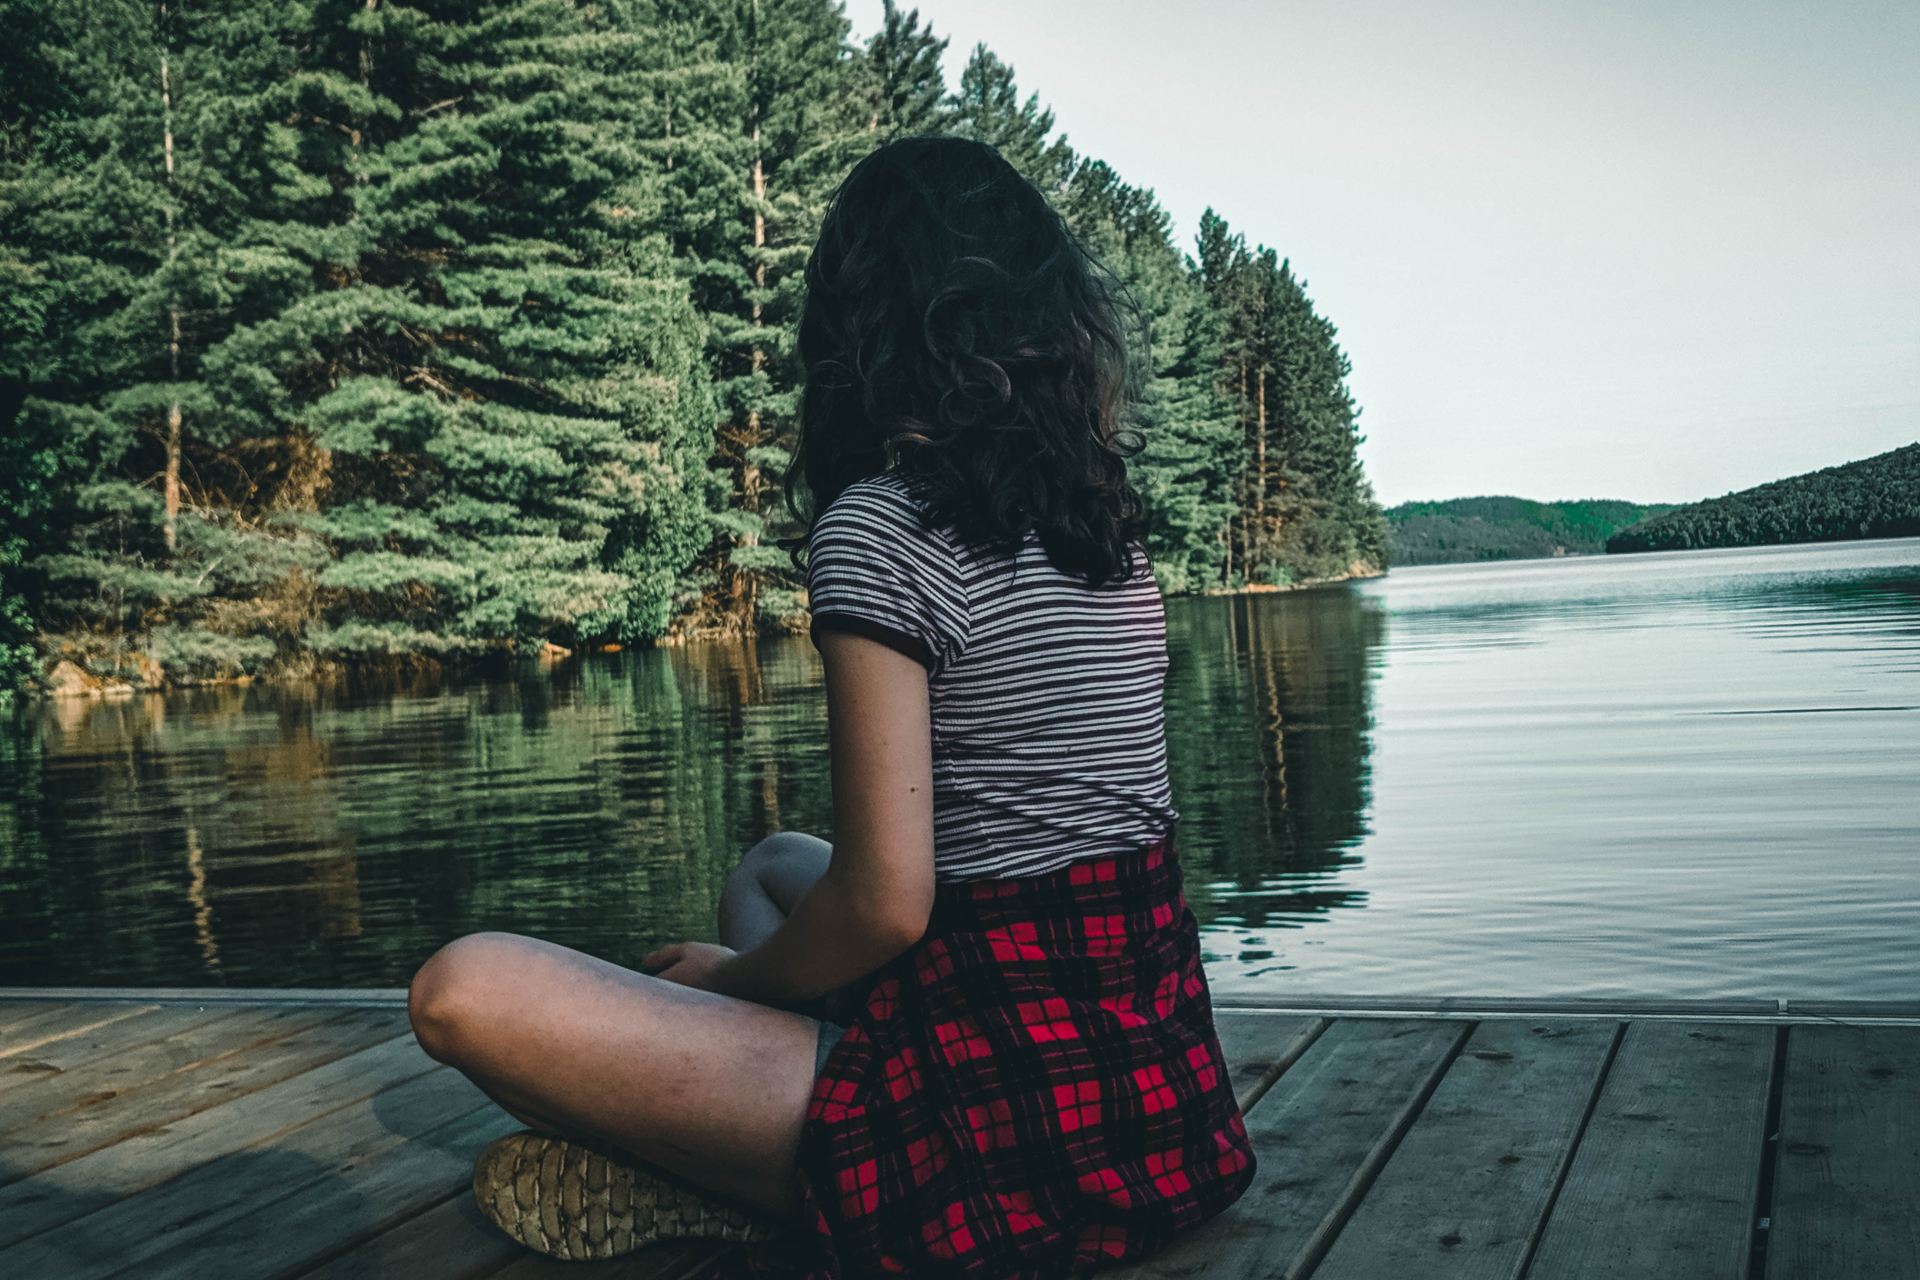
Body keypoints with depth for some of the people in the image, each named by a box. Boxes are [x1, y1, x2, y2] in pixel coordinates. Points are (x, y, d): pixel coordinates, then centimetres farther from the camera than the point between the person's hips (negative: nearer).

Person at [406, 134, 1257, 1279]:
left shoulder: (879, 525, -16)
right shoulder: (1109, 515, 6)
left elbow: (885, 905, -17)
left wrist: (734, 981, -1)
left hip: (1010, 1116, -9)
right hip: (1161, 1073, 9)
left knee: (468, 991, -12)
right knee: (776, 869, 31)